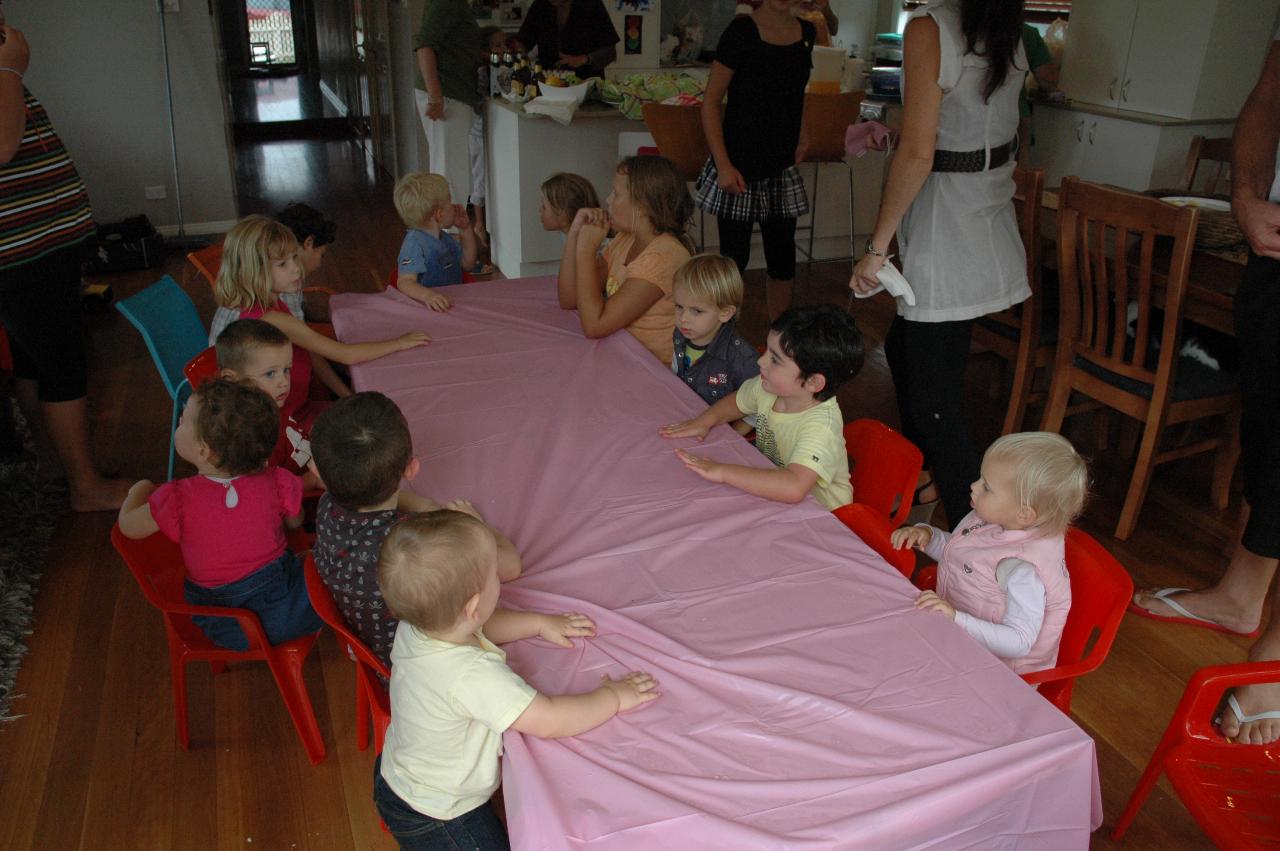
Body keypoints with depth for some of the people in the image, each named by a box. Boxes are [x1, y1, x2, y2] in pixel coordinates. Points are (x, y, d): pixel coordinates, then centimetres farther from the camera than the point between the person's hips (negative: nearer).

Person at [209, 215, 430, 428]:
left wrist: (347, 395, 3)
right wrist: (399, 343, -13)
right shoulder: (271, 319, -28)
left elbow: (310, 353, 7)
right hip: (284, 420, -9)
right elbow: (346, 355, -24)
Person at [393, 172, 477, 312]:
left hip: (454, 303, 8)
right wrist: (427, 294, -44)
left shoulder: (445, 238, 17)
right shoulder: (414, 244, -13)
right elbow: (405, 282, -24)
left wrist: (466, 230, 21)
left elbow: (467, 263, 31)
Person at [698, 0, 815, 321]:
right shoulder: (742, 31, -10)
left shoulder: (806, 32, 8)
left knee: (783, 256, 10)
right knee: (734, 256, 0)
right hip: (739, 169, -5)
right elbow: (711, 101, -9)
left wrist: (800, 134, 11)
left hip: (783, 168, 6)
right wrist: (723, 165, -16)